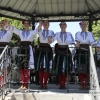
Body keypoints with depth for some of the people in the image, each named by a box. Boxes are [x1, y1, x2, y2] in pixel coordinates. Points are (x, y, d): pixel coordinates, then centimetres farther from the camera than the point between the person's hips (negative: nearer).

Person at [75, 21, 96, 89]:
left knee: (87, 69, -5)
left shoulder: (90, 34, 12)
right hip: (80, 52, 0)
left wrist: (95, 47, -26)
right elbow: (77, 40, -8)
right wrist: (77, 43, -32)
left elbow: (92, 41, -5)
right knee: (81, 69, -1)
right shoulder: (77, 34, 14)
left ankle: (86, 85, 0)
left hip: (87, 52, 0)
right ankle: (82, 85, 4)